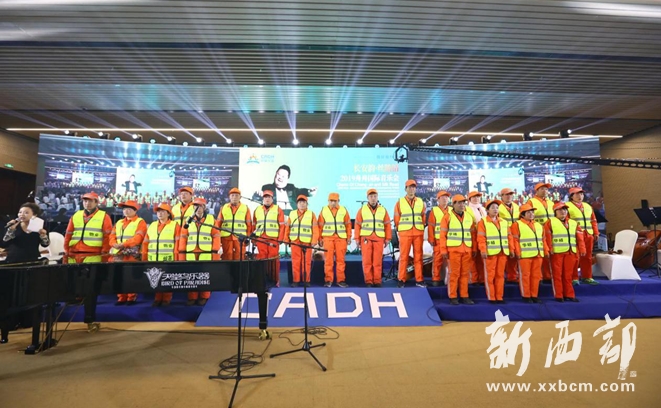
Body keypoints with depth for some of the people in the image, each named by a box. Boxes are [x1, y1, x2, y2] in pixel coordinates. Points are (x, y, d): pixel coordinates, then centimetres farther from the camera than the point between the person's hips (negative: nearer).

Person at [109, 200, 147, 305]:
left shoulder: (140, 222, 1)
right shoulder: (118, 223, 22)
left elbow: (138, 238, -12)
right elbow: (112, 236, 12)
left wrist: (123, 244, -21)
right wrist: (115, 244, -9)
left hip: (133, 255, -6)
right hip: (118, 254, 6)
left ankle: (132, 298, 2)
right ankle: (121, 298, 14)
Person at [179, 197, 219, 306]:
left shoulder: (211, 219, 4)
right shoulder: (188, 220, 12)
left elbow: (216, 236, 1)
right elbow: (183, 237, 10)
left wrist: (215, 253, -6)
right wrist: (181, 253, 3)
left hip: (206, 253, -2)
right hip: (190, 253, 3)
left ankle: (204, 297, 9)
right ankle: (192, 297, 13)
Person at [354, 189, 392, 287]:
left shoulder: (383, 210, 11)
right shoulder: (362, 210, 8)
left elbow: (387, 225, 10)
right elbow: (357, 225, 6)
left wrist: (387, 239, 4)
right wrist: (357, 239, 0)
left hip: (379, 239, 1)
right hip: (366, 239, 0)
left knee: (378, 261, -1)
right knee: (367, 261, -2)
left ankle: (377, 281, 7)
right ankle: (368, 281, 5)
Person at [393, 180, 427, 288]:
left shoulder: (421, 202, 10)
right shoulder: (400, 202, 3)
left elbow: (423, 218, 15)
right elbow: (396, 219, 7)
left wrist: (421, 229, 12)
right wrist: (400, 231, 8)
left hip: (418, 233, 2)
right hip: (404, 233, -2)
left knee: (418, 257, 5)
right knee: (403, 257, -2)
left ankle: (419, 280, 12)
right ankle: (401, 280, 5)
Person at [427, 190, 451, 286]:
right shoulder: (434, 210, 3)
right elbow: (430, 226, -1)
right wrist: (431, 239, -7)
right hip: (438, 239, -3)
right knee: (437, 259, 1)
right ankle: (436, 279, 8)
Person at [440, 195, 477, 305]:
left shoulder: (469, 217, 12)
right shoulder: (447, 216, -1)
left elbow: (473, 234, 13)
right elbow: (443, 235, -3)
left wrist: (474, 249, 8)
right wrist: (443, 250, -8)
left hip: (467, 249, 4)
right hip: (453, 249, -4)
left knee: (465, 273, 7)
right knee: (454, 273, -1)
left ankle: (464, 296, 15)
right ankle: (453, 297, 6)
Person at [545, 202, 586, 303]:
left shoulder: (573, 223, 16)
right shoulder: (550, 222, 2)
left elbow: (579, 238, 11)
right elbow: (547, 236, -6)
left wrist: (582, 250, 3)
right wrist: (550, 249, -13)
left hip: (571, 253, 4)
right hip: (556, 253, -4)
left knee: (568, 275, 10)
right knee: (557, 274, 0)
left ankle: (569, 295, 18)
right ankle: (558, 296, 5)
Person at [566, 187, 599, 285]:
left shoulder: (588, 206, 19)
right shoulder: (567, 206, -3)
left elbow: (593, 221, 20)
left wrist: (596, 233, 13)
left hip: (588, 235, 7)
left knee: (587, 257, 10)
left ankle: (587, 277, 19)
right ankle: (574, 278, 4)